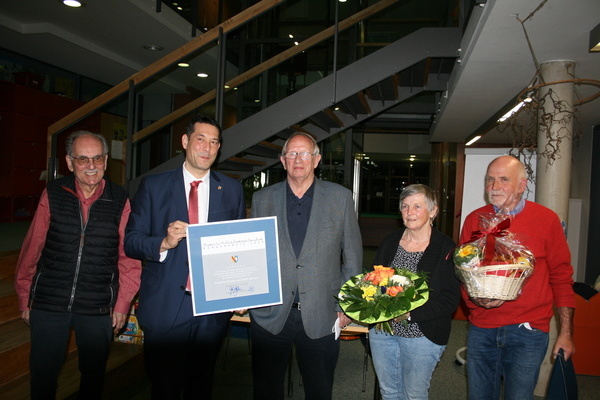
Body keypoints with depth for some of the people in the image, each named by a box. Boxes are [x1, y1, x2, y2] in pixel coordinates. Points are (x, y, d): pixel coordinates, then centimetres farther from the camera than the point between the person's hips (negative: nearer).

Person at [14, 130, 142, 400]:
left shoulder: (120, 201, -4)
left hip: (98, 308, 0)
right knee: (42, 377, 12)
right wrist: (24, 298, 6)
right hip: (48, 304, 1)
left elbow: (129, 257, -1)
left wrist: (122, 304, -2)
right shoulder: (53, 194, -2)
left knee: (93, 377, 15)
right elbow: (31, 250, 2)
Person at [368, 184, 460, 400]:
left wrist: (411, 313, -23)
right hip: (381, 329, 5)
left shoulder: (446, 248, -10)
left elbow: (450, 299, -14)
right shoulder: (389, 242, 5)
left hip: (422, 335, -4)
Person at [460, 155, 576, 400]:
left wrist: (566, 332, 0)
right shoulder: (474, 220, 3)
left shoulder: (546, 219, -2)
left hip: (527, 332, -2)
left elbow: (561, 277, 2)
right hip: (482, 329, 3)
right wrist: (475, 298, -11)